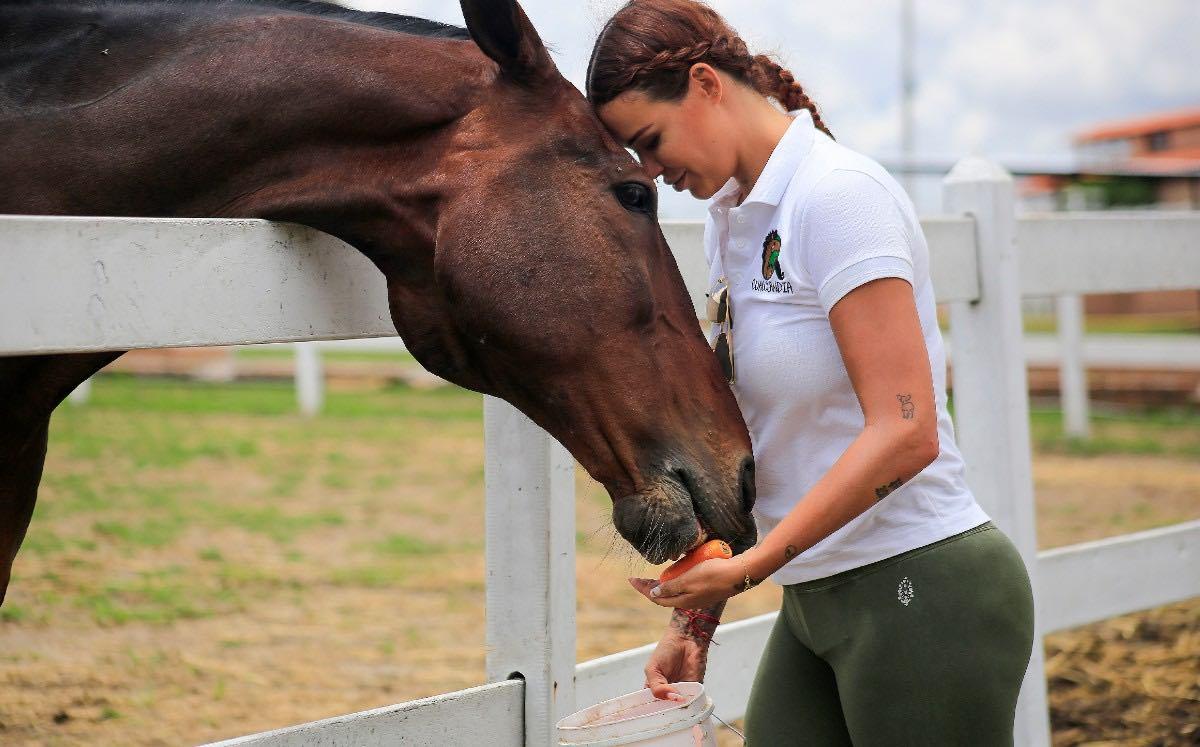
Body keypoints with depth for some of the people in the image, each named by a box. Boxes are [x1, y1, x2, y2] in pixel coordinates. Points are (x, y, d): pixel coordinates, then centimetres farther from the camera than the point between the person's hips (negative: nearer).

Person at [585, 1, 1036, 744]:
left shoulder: (837, 194, -15)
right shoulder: (730, 221, 12)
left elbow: (904, 434, -23)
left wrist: (749, 566, -24)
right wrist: (697, 615, 9)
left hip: (923, 591, -8)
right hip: (817, 603, 8)